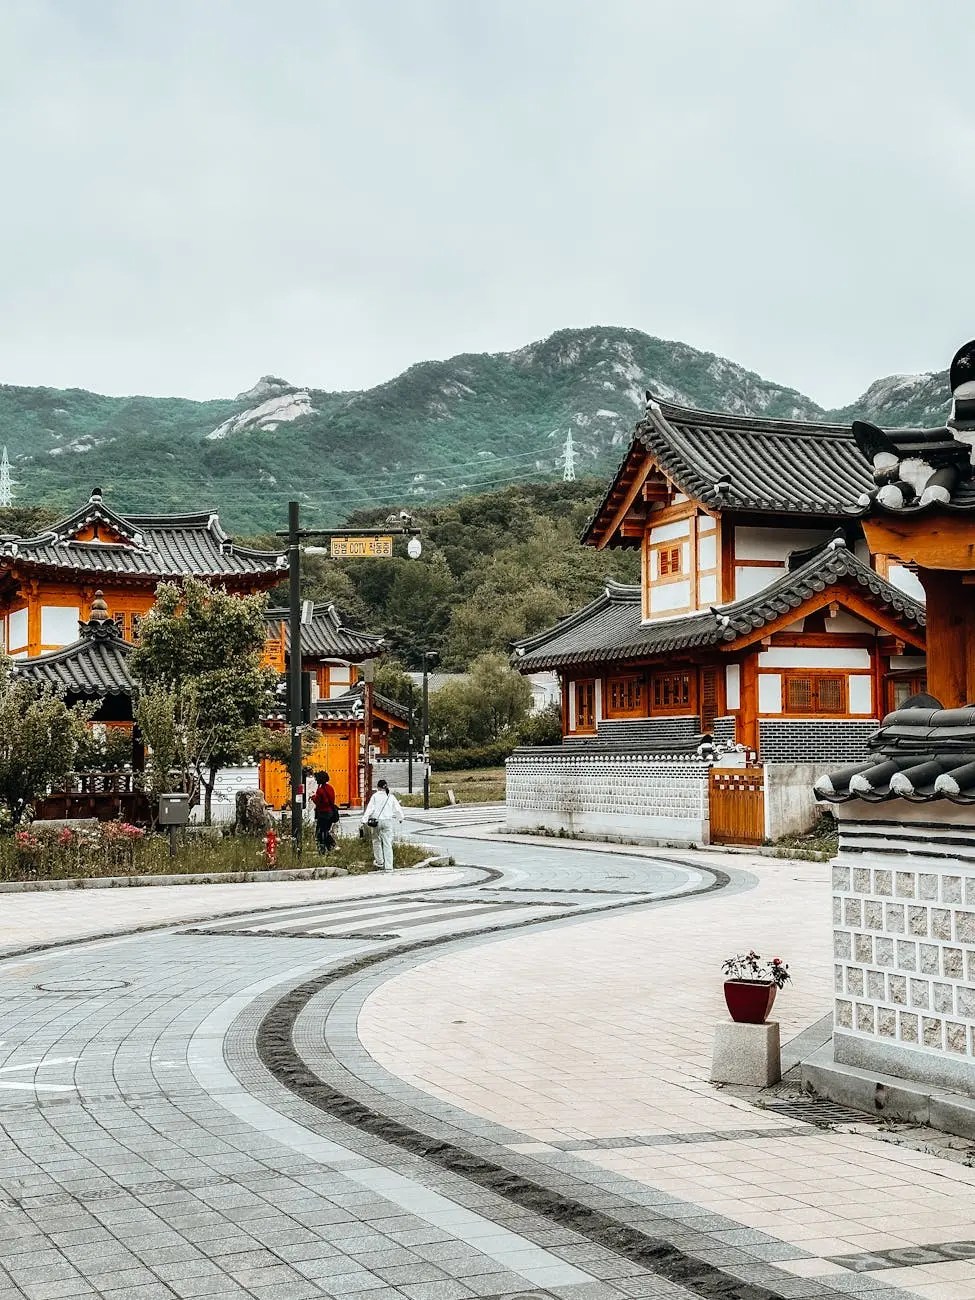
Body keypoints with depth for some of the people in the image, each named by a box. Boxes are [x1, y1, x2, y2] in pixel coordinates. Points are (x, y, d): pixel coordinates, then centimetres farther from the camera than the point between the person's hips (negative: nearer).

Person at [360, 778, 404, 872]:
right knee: (388, 844, 1)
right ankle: (388, 866, -3)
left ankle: (379, 861, 21)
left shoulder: (375, 796, -4)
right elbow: (398, 809, 10)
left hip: (377, 821, -2)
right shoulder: (391, 797, 4)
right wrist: (400, 818, 28)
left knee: (376, 841, 18)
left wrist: (364, 820, -8)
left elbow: (370, 809, -9)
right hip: (388, 821, 2)